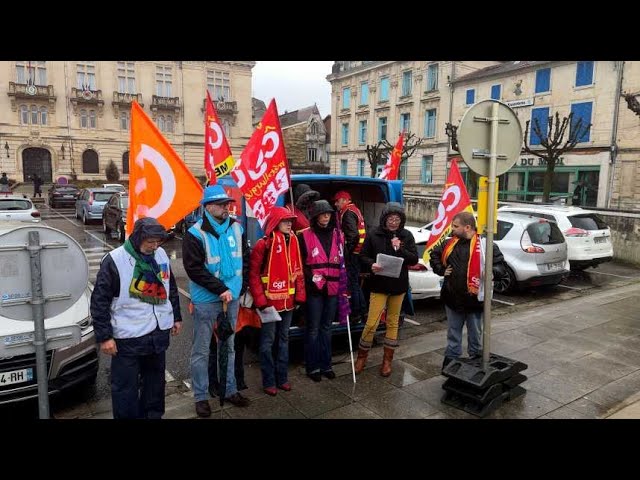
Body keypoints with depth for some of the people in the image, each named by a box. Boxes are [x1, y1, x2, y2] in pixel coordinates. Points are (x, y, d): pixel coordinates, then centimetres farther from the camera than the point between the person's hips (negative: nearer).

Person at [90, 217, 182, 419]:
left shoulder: (161, 255, 2)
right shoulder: (114, 260, -15)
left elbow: (171, 288, 15)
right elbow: (99, 301, -12)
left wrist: (176, 317, 17)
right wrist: (104, 336, -12)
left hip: (159, 332, 5)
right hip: (128, 337, -5)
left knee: (155, 379, 19)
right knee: (125, 386, 6)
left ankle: (153, 414, 37)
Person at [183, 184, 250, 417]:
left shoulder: (237, 228, 3)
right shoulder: (196, 233, -12)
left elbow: (245, 259, 10)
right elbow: (194, 269, -16)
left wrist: (239, 287, 1)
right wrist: (221, 289, -19)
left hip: (232, 297, 5)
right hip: (206, 300, -5)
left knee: (229, 347, 16)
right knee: (201, 350, 6)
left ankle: (230, 390, 30)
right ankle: (201, 397, 20)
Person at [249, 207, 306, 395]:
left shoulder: (293, 242, 5)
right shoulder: (264, 244, -13)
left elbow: (298, 271, 8)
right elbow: (254, 274, -13)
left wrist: (299, 295, 3)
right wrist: (260, 300, -17)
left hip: (288, 300, 6)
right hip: (270, 300, -6)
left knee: (284, 338, 16)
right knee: (268, 341, 5)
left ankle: (282, 378, 29)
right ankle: (269, 381, 17)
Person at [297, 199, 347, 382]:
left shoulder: (338, 235, 9)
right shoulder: (305, 236, -6)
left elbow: (343, 261, 14)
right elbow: (300, 263, -4)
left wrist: (344, 287, 10)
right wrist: (311, 279, -14)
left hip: (333, 289, 4)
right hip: (314, 289, -4)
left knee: (326, 327, 14)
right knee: (313, 329, 4)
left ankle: (326, 364, 25)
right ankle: (312, 367, 17)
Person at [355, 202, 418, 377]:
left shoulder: (407, 235, 1)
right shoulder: (374, 234, -5)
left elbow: (414, 259, -2)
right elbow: (363, 256, -2)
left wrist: (400, 249, -19)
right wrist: (371, 265, -23)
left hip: (398, 286, 3)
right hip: (378, 285, -3)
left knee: (393, 322, 12)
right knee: (372, 323, -6)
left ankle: (387, 360, 25)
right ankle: (362, 356, 16)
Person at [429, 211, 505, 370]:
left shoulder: (484, 244, -10)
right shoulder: (450, 243, 3)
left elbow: (499, 261, -4)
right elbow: (434, 255, 17)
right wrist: (441, 270, 3)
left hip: (474, 298, -3)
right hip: (452, 297, 4)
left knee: (475, 333, 14)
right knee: (453, 332, 17)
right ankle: (451, 359, 30)